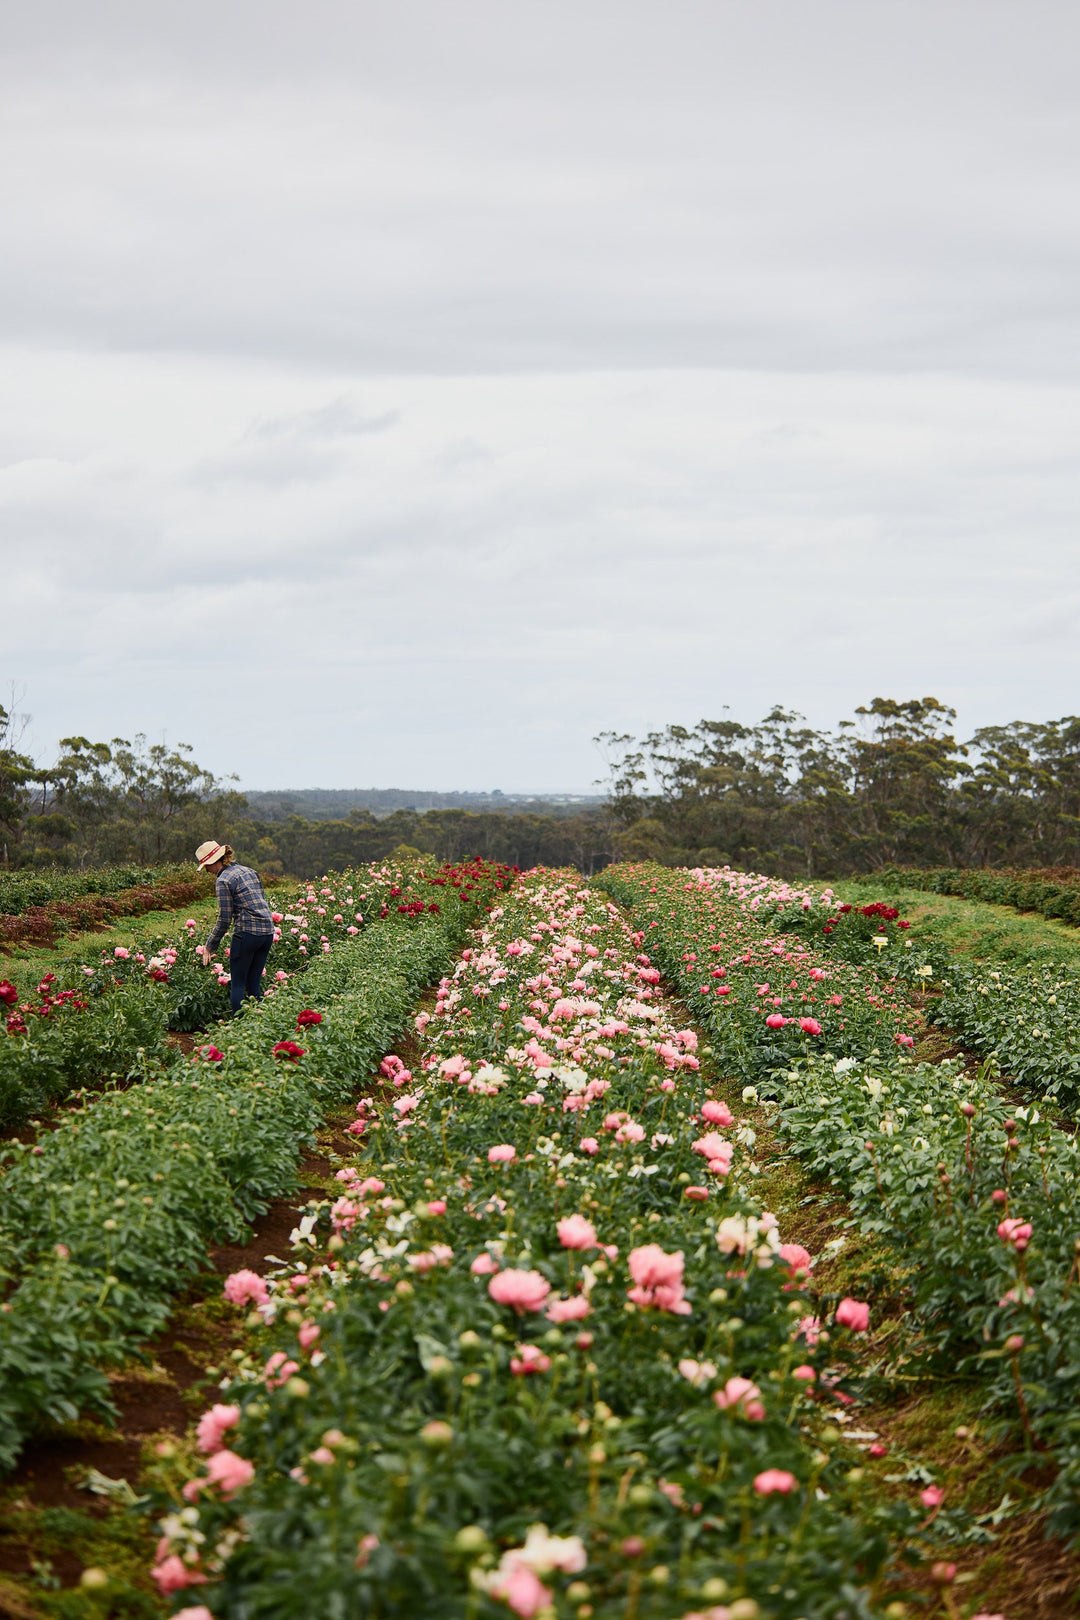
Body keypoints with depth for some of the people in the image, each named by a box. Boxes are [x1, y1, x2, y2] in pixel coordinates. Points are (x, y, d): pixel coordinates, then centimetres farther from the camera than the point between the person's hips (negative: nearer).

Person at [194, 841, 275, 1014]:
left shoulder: (224, 880, -7)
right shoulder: (249, 871, 16)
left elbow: (224, 920, -8)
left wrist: (209, 947, 2)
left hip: (247, 933, -7)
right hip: (267, 931, 7)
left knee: (237, 983, 2)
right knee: (254, 983, 13)